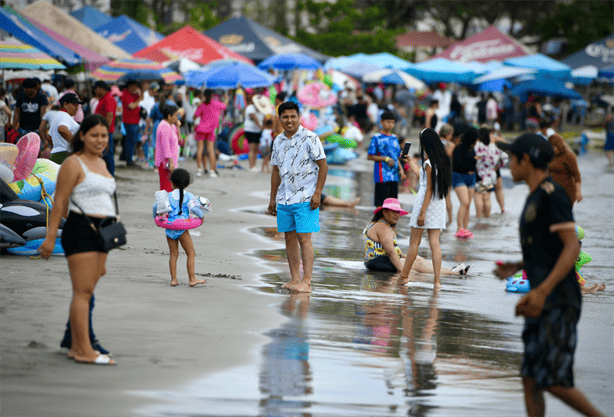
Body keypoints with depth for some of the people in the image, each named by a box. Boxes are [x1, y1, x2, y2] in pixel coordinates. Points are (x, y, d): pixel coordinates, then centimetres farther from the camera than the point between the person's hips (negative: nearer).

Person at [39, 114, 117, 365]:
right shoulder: (73, 164, -7)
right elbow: (59, 202, -10)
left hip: (100, 232, 8)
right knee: (83, 291, -10)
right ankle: (85, 351, -12)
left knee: (86, 292, 8)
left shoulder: (101, 163, 18)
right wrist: (50, 237, -15)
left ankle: (76, 348, 12)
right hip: (80, 231, -8)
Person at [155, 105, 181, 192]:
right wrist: (170, 162, -26)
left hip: (171, 162, 10)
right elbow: (166, 146, -22)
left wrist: (177, 128, 4)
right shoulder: (165, 127, -17)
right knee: (167, 188, -11)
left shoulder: (172, 126, 15)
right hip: (165, 162, -10)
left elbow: (178, 141, 15)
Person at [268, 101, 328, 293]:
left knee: (304, 238, -10)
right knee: (289, 237, 8)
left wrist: (317, 193, -13)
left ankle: (306, 282, -10)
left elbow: (323, 166, -7)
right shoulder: (278, 141, 12)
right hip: (284, 198, 6)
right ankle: (295, 279, 14)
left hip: (305, 198, -6)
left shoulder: (310, 138, -7)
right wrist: (272, 198, 18)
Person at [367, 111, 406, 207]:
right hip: (382, 176, -6)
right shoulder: (376, 138, -3)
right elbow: (370, 156, -6)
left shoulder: (394, 138, 15)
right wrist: (385, 159, -13)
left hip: (394, 176, 6)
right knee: (380, 203, -6)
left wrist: (401, 170, 6)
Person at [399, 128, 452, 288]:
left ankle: (404, 276, 13)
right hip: (440, 204, 7)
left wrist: (422, 213, -16)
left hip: (426, 203, -7)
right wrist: (410, 162, 39)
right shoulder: (443, 161, 10)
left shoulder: (428, 163, -14)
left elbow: (429, 189, -16)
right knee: (435, 242, 3)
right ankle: (437, 280, -5)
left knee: (414, 242, 4)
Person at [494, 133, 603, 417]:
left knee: (552, 381, -10)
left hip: (559, 304, -10)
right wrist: (517, 267, 14)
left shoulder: (552, 195, -13)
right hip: (542, 304, 10)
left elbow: (572, 247, -20)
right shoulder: (535, 197, 18)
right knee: (530, 381, 5)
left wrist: (542, 291, -26)